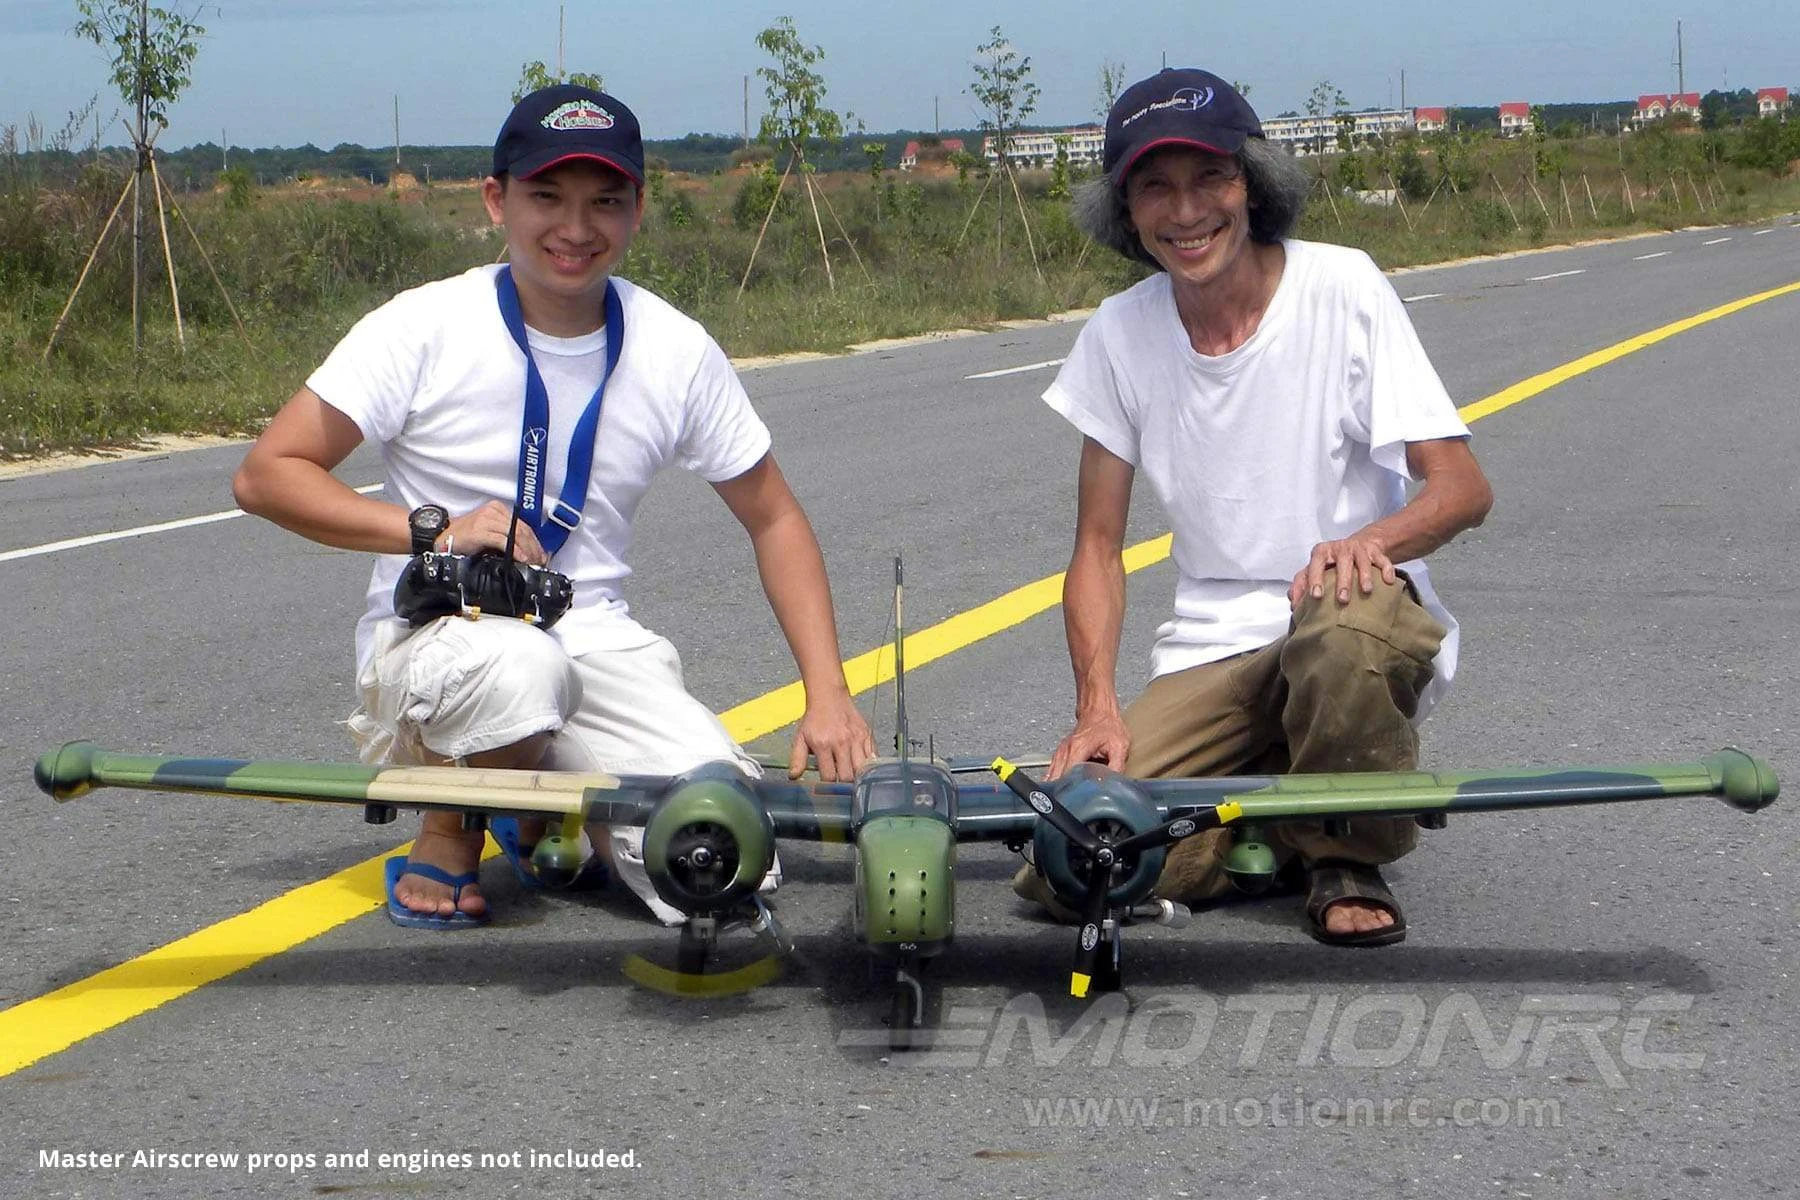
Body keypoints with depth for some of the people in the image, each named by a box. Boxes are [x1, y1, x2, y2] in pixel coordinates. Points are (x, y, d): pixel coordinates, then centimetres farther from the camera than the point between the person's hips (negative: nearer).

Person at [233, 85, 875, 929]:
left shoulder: (676, 352, 0)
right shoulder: (426, 328, -9)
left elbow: (774, 521, 10)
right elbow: (265, 475, -10)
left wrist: (828, 696, -1)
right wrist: (430, 530, -23)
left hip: (596, 645, 3)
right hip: (433, 636, -3)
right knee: (521, 664, -40)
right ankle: (447, 841, -7)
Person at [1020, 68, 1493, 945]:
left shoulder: (1343, 287, -7)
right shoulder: (1121, 334, 1)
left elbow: (1463, 488, -11)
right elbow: (1098, 548, 5)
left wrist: (1374, 538, -34)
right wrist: (1097, 705, -11)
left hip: (1366, 618, -2)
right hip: (1210, 657, 2)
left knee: (1342, 617, -41)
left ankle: (1348, 857, -11)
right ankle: (1292, 823, 7)